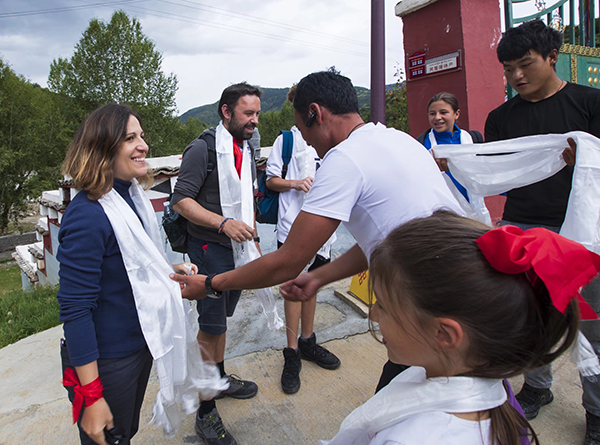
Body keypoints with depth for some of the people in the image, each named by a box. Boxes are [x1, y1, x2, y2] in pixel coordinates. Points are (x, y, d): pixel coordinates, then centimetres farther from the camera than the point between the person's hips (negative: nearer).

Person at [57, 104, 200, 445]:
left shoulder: (135, 197, 1)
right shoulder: (87, 215, -26)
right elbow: (75, 309, -24)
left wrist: (170, 270, -1)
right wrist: (91, 397, -22)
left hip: (141, 344, 8)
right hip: (107, 361, -7)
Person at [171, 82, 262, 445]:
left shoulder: (248, 150, 11)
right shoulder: (203, 149, -14)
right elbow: (181, 200, -18)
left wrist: (252, 236, 17)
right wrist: (224, 223, -29)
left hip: (238, 247, 8)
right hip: (210, 249, -8)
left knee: (221, 318, 21)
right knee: (211, 326, -1)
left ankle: (220, 378, 39)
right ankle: (206, 412, 12)